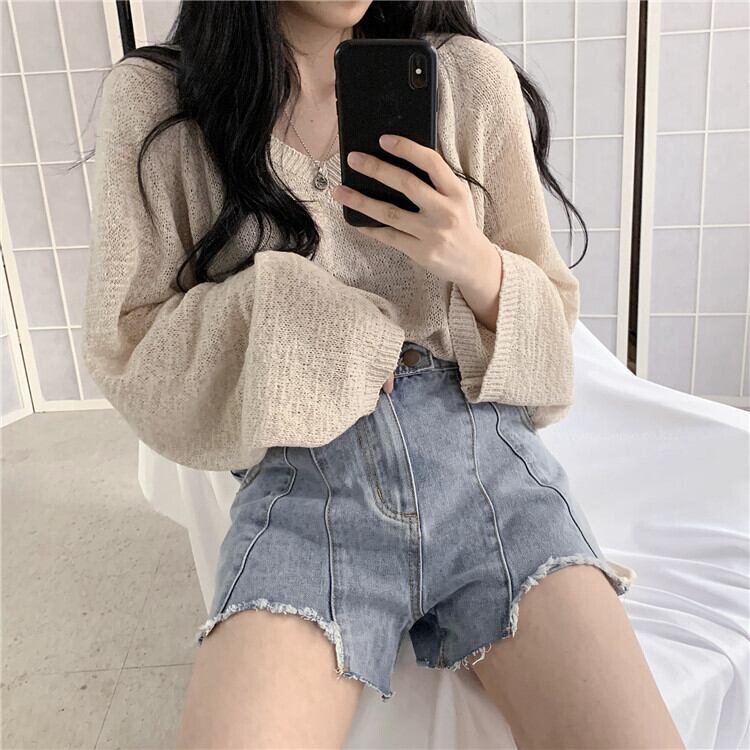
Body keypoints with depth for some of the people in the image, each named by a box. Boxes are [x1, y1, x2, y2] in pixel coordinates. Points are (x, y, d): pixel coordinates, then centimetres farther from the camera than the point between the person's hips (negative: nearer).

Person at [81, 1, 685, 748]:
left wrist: (477, 267, -12)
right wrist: (292, 312, -10)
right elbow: (128, 353, 4)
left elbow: (552, 314, 9)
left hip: (483, 448, 2)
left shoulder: (471, 77, 7)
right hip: (301, 480, -1)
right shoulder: (153, 99, 4)